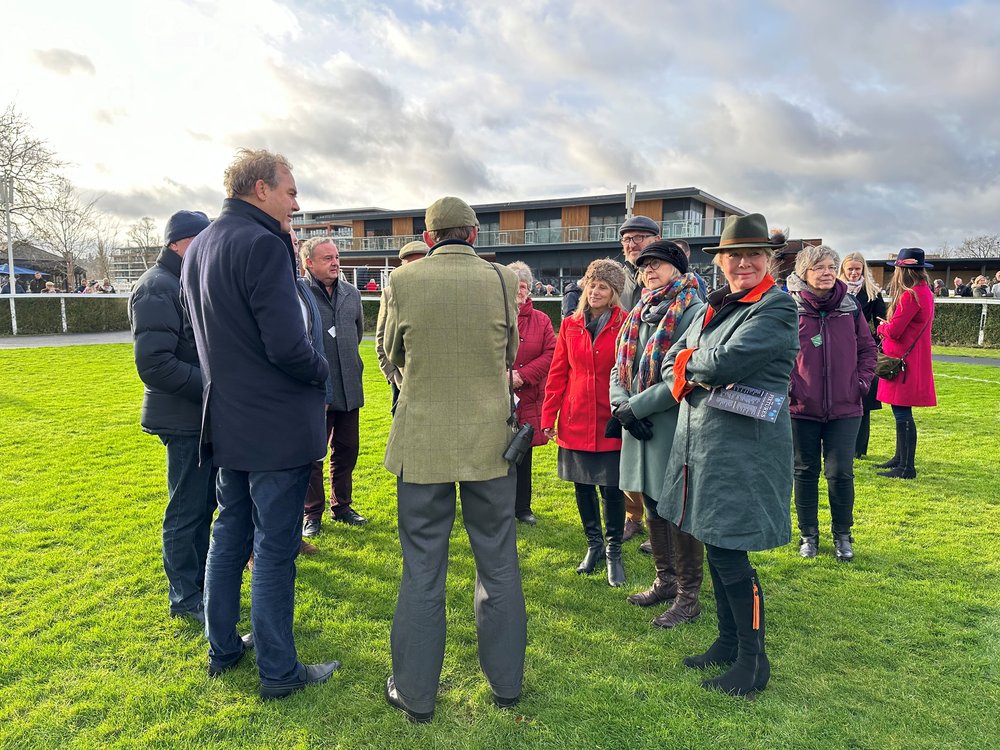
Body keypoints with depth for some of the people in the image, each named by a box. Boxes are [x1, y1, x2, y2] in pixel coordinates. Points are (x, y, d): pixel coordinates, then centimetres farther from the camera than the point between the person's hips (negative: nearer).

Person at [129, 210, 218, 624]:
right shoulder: (156, 288, -15)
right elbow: (153, 364, -23)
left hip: (206, 416, 9)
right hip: (184, 418, -9)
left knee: (204, 503, 17)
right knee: (187, 509, 2)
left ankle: (199, 579, 32)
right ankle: (185, 596, 16)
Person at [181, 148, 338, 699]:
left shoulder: (199, 247, 10)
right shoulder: (262, 244, -19)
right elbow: (288, 345, -25)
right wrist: (321, 371, -7)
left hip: (227, 422, 9)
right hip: (277, 427, -9)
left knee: (230, 535, 20)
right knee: (275, 550, 2)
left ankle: (222, 649, 35)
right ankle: (278, 672, 17)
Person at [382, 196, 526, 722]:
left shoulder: (402, 281, -6)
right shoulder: (503, 280, -4)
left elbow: (392, 355, 7)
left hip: (421, 441, -1)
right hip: (491, 440, 1)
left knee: (422, 569, 10)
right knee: (498, 564, 14)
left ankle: (416, 693, 23)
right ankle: (506, 683, 29)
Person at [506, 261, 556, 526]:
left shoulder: (541, 320, 7)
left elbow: (550, 354, -1)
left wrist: (522, 375, -12)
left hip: (527, 399, 2)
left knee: (523, 454, 12)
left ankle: (522, 507, 26)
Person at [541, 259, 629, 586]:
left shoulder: (626, 325, -5)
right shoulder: (570, 325, 4)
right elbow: (557, 373, 6)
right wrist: (548, 417, 3)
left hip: (611, 421, -3)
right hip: (575, 421, 3)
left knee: (612, 488, 3)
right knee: (582, 485, 12)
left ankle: (614, 551, 23)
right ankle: (594, 544, 31)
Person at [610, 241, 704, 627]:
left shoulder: (693, 312, -10)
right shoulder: (641, 313, 14)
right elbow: (619, 368, 12)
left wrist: (637, 406, -18)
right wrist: (621, 406, -6)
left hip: (676, 426, -8)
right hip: (640, 427, 8)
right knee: (652, 505, 17)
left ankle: (688, 596, 17)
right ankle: (665, 581, 33)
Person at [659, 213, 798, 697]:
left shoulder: (777, 308, -11)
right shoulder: (714, 307, 14)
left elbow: (727, 361, -23)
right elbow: (672, 365, 9)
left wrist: (689, 362, -4)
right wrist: (701, 379, -11)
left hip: (744, 450, -8)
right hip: (701, 442, 8)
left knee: (728, 552, -3)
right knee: (714, 547, 16)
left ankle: (753, 660, 17)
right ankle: (728, 641, 33)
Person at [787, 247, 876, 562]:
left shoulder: (850, 306, 1)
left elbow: (867, 348, 10)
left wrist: (862, 382, 1)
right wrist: (786, 386, -10)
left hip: (845, 409, 2)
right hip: (802, 407, -1)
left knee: (841, 473, 2)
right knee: (805, 472, 11)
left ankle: (842, 535, 24)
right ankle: (808, 534, 27)